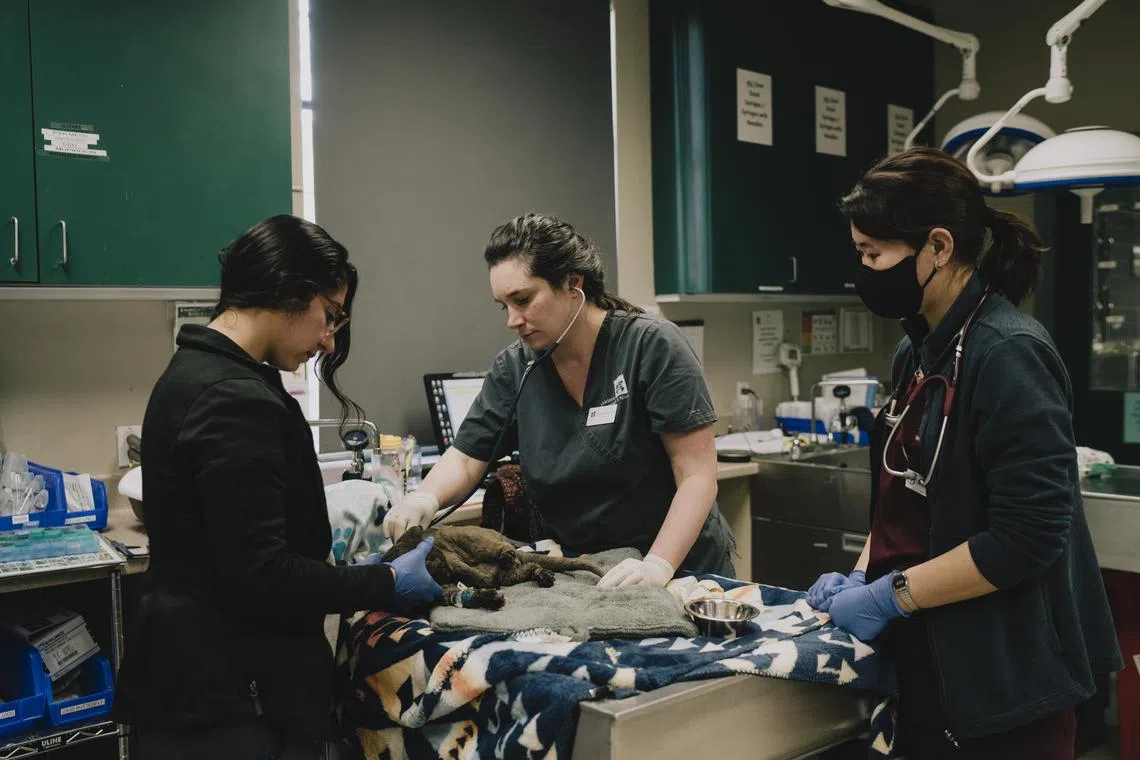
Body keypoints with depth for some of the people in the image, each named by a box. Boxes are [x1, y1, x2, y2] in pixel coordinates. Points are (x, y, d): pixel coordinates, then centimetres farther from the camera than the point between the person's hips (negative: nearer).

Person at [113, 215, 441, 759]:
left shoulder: (194, 374, 9)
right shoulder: (236, 400, -23)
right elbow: (259, 577, -24)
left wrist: (326, 545, 15)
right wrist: (387, 585, -15)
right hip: (229, 702, -10)